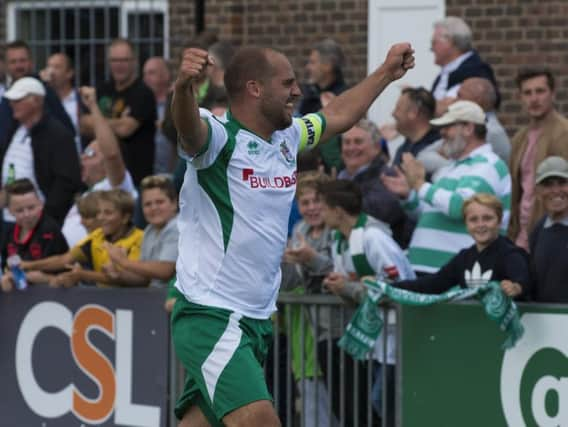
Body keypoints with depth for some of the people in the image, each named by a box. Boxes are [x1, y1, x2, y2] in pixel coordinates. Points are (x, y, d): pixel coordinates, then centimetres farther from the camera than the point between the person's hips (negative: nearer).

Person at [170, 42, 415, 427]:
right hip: (211, 317, -8)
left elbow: (337, 116, 31)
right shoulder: (219, 137, -13)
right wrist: (184, 87, -58)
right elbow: (188, 125, -37)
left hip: (257, 319, 8)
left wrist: (387, 73, 39)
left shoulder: (286, 138, 12)